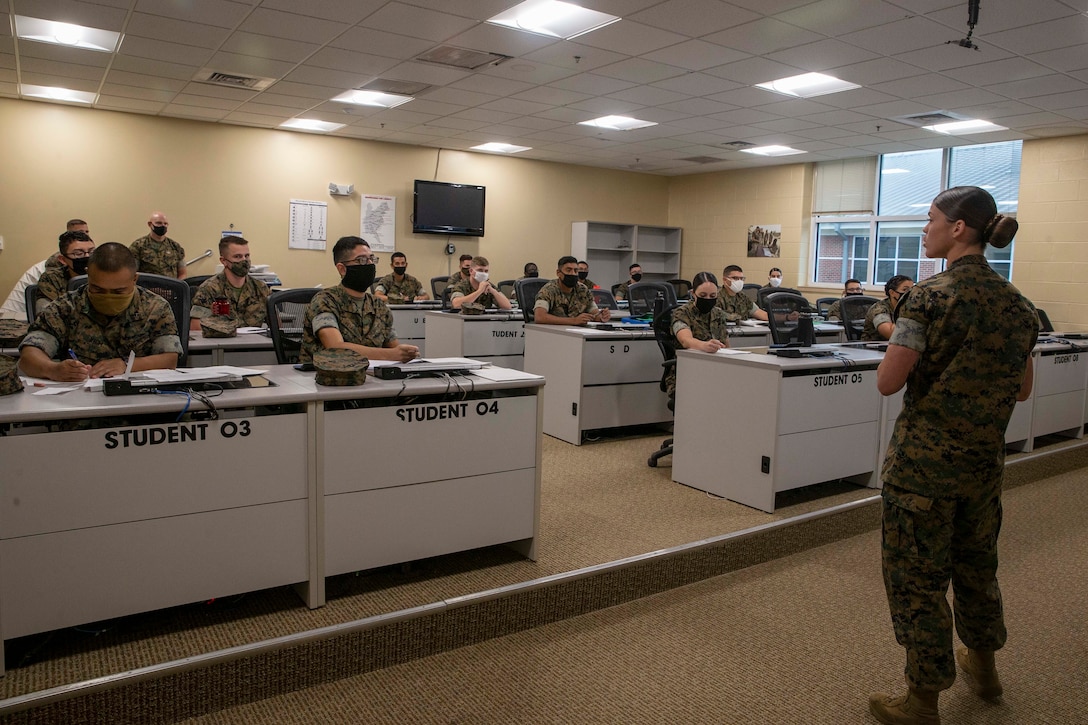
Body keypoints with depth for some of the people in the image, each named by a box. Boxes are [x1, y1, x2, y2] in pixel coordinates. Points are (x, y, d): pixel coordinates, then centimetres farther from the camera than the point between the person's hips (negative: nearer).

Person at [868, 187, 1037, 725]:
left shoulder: (932, 297, -18)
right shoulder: (1017, 304, 4)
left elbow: (888, 382, -18)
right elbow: (1022, 390, 12)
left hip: (924, 462, -7)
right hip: (984, 461, 7)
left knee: (916, 578, 6)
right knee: (976, 563, 25)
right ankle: (982, 666, 45)